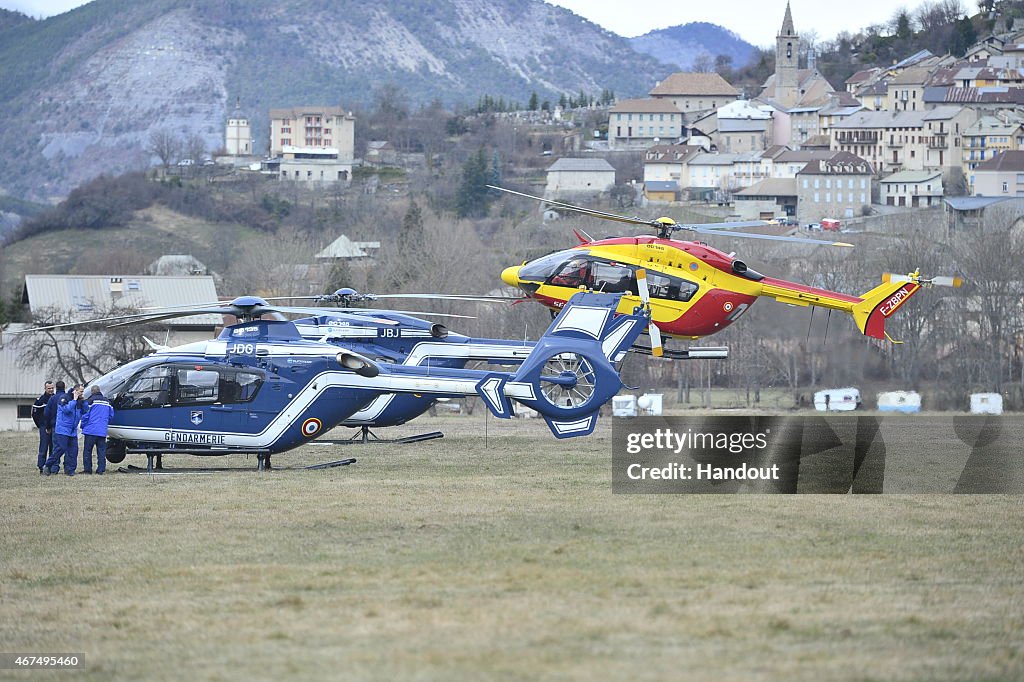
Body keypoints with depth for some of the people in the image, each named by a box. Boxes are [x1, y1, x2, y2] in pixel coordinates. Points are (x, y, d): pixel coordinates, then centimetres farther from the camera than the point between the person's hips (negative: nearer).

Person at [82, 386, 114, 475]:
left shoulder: (91, 401, -4)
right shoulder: (107, 402, 11)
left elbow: (85, 415, -5)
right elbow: (111, 415, 17)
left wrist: (83, 426, 9)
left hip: (91, 430, -5)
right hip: (102, 431, 5)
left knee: (87, 450, 2)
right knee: (101, 450, 7)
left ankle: (87, 469, 1)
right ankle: (101, 469, 4)